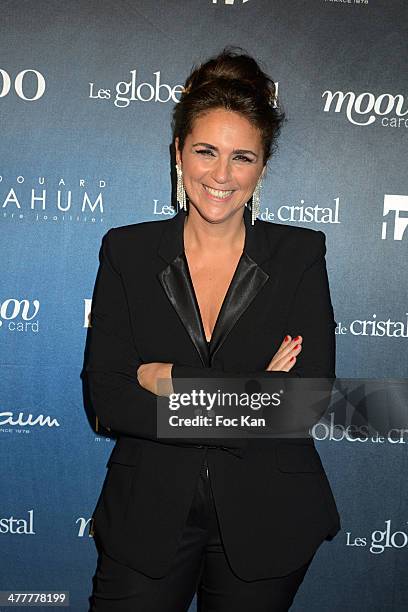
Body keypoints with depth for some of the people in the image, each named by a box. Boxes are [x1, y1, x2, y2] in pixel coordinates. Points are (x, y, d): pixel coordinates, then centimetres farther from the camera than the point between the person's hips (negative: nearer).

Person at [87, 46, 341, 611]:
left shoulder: (301, 255, -4)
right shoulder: (127, 251, -2)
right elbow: (106, 397, -9)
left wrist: (169, 380, -15)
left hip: (268, 521, 0)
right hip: (147, 515, 1)